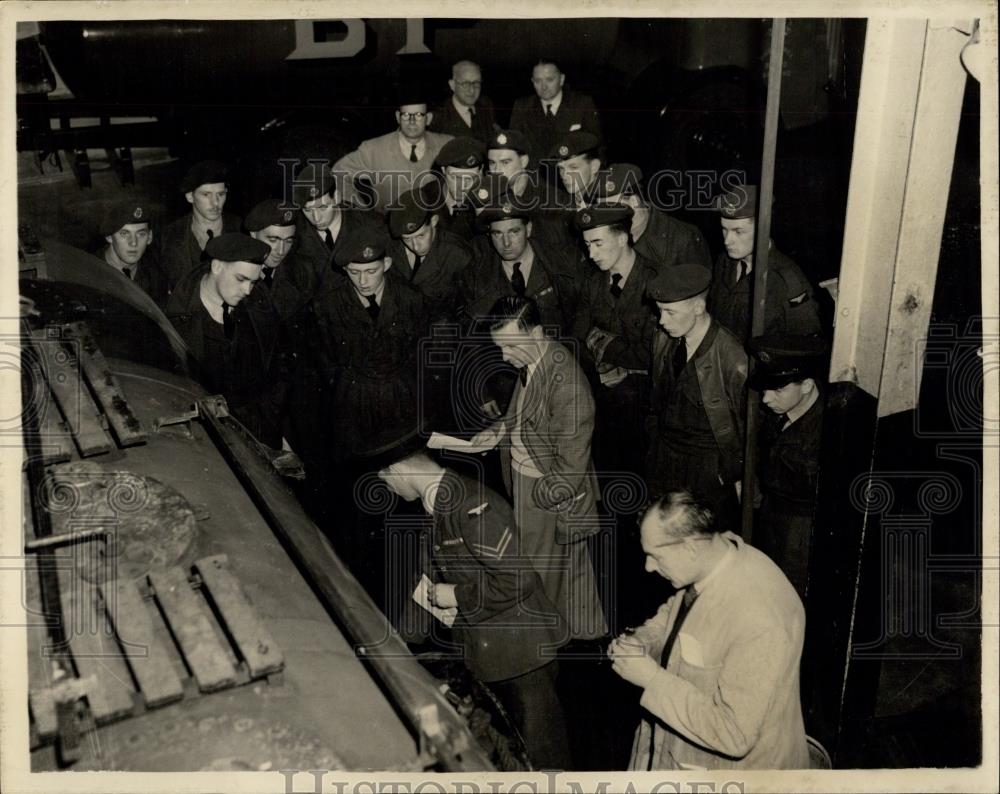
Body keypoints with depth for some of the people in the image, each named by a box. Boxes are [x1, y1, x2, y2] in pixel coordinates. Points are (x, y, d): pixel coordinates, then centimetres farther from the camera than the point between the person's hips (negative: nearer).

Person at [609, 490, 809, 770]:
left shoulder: (760, 623, -35)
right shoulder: (715, 551, -11)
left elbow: (734, 735, -30)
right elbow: (673, 612, 10)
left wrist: (652, 678, -28)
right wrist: (642, 640, -8)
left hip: (732, 763, -7)